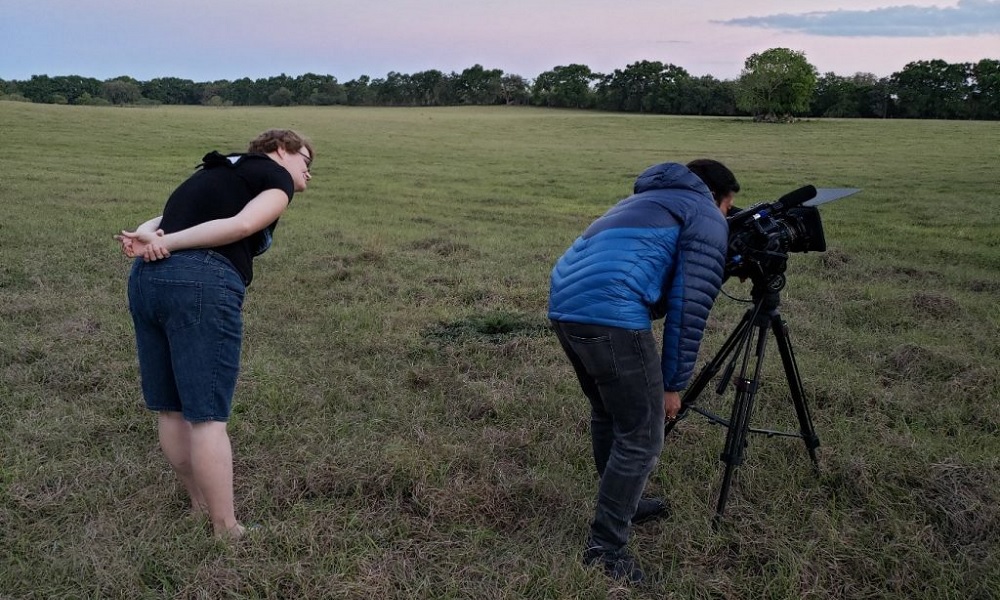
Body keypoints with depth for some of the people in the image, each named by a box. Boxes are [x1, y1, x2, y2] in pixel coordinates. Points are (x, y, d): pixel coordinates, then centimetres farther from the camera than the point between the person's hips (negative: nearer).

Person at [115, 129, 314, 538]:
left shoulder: (215, 174, 31)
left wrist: (148, 238, -5)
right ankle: (226, 532, 7)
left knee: (170, 411, 15)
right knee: (206, 415, -2)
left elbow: (165, 221, 16)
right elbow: (242, 225, -9)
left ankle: (201, 506, 32)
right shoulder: (277, 177, 10)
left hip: (145, 278, 8)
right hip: (202, 285, -8)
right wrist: (168, 243, -6)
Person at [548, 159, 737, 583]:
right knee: (641, 436, 4)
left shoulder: (648, 200, 35)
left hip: (564, 304, 9)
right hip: (609, 313, -9)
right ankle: (605, 548, 13)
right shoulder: (707, 218, 10)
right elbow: (689, 307, 0)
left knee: (609, 412, 26)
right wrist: (674, 384, 6)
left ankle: (623, 504, 42)